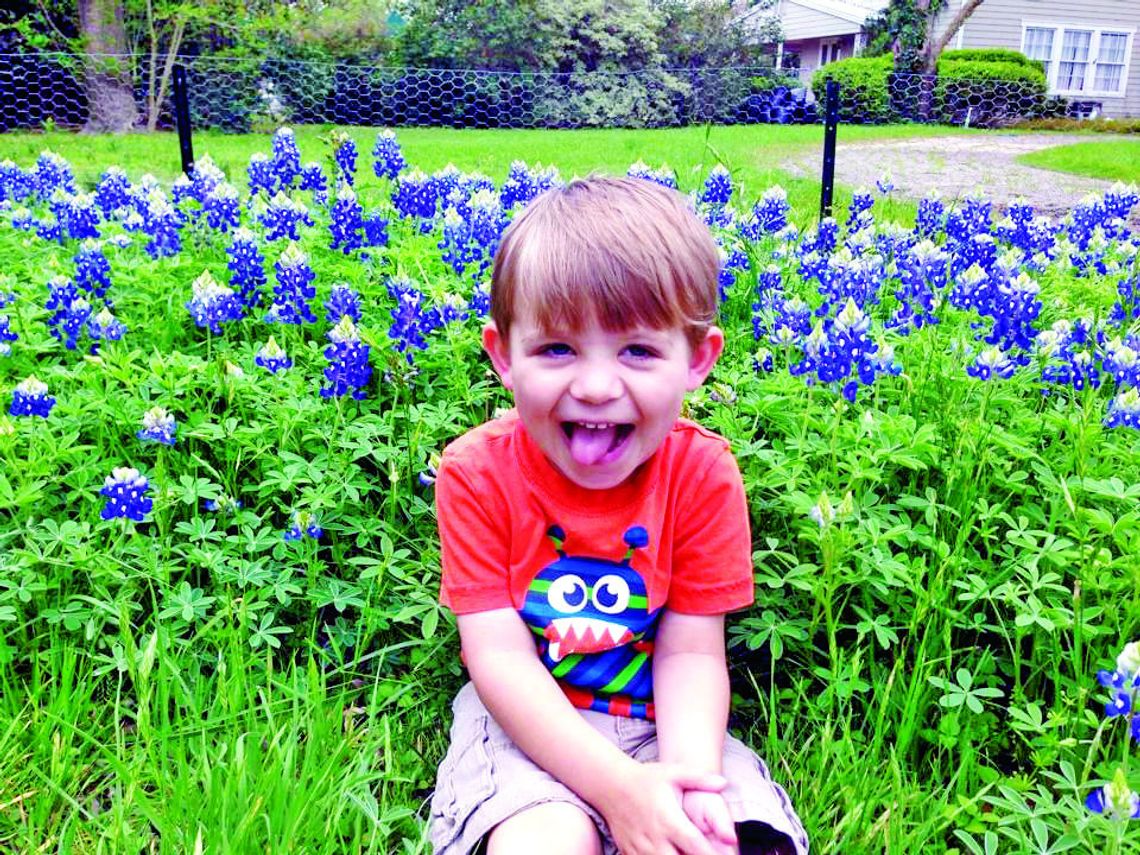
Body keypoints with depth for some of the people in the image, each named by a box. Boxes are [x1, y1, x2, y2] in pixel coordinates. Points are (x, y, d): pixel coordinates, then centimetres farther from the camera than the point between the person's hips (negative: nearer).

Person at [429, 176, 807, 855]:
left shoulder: (702, 472, -12)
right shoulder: (477, 473, -15)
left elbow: (691, 652, -11)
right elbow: (500, 656, -18)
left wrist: (691, 776, -30)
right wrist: (618, 785, -29)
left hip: (659, 720, 2)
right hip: (530, 723, -1)